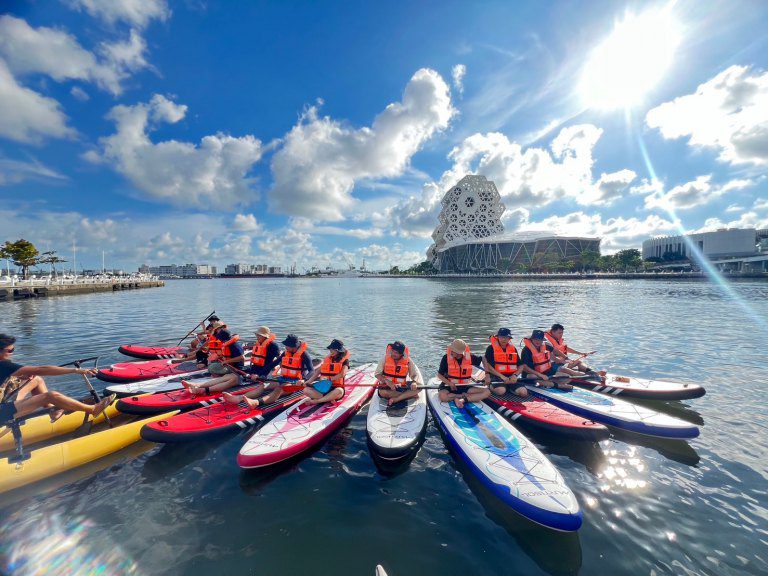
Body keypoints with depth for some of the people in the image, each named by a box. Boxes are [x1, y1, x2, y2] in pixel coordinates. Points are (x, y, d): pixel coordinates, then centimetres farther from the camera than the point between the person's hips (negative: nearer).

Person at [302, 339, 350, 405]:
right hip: (324, 387, 4)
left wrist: (329, 379, -15)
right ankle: (329, 398, -25)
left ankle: (315, 401, -29)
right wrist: (309, 381, -1)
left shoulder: (344, 361, -1)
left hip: (335, 388, -4)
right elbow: (318, 371, 11)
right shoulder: (327, 358, 12)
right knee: (306, 390, -18)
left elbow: (342, 374, -16)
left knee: (339, 392, -40)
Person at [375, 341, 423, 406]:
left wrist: (414, 382, -28)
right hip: (387, 387, -1)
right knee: (382, 392, -34)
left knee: (418, 388, -21)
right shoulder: (386, 358, -9)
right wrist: (388, 382, -25)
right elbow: (377, 374, -10)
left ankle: (395, 399, -26)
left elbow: (416, 374, -5)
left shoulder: (407, 360, -7)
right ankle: (408, 395, -19)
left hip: (402, 387, 2)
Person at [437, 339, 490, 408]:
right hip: (449, 386, -2)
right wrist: (449, 383, -21)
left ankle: (462, 400, -25)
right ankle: (465, 395, -13)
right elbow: (439, 375, -5)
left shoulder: (469, 357, -4)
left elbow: (483, 359, 13)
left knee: (487, 392, -15)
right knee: (443, 396, -36)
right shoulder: (446, 358, -10)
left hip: (465, 386, 3)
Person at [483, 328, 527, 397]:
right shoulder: (491, 348, -5)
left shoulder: (513, 348, 11)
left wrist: (515, 375, -8)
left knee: (523, 392, -17)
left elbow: (520, 365, 11)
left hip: (511, 377, 4)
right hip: (496, 376, -4)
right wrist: (502, 376, -17)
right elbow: (488, 366, -12)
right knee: (501, 391, -32)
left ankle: (508, 388, 11)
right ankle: (491, 386, 1)